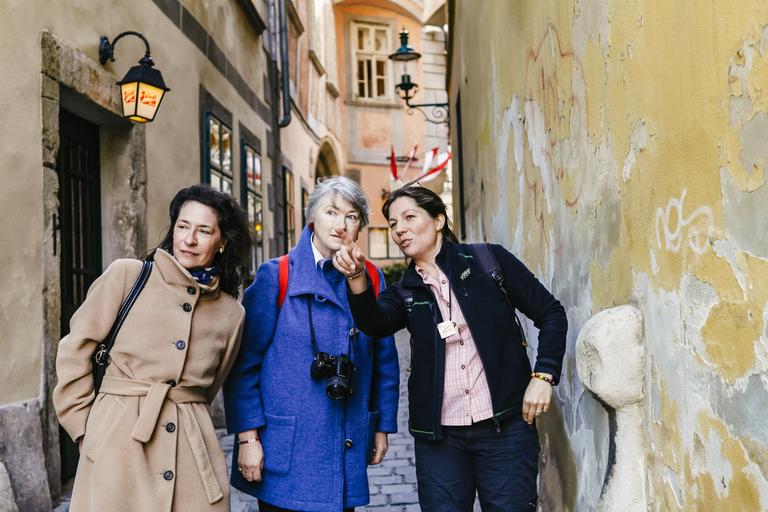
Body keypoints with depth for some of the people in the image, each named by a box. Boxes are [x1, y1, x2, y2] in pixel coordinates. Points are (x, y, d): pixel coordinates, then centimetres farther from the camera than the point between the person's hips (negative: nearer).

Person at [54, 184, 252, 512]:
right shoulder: (127, 276, 1)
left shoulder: (232, 313, 7)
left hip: (193, 450, 2)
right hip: (117, 443, -2)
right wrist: (84, 426, 2)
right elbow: (75, 349, 4)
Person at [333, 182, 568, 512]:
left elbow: (551, 313, 3)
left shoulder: (488, 260, 1)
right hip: (439, 436, 2)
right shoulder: (406, 292, 7)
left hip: (505, 426, -2)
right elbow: (374, 323, -15)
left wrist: (543, 376, -7)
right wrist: (356, 276, -31)